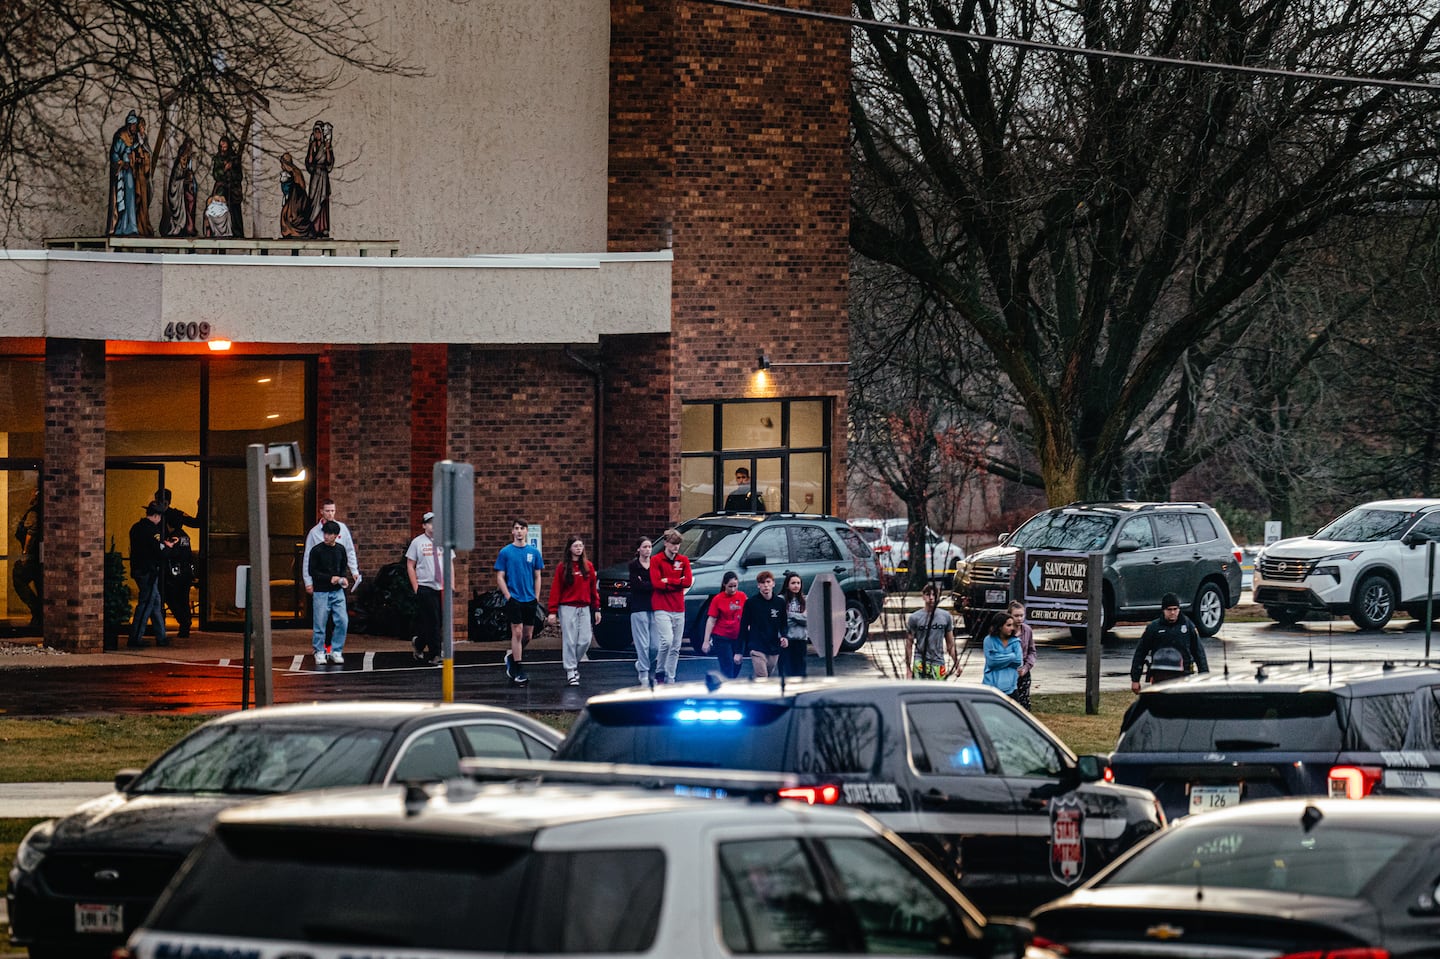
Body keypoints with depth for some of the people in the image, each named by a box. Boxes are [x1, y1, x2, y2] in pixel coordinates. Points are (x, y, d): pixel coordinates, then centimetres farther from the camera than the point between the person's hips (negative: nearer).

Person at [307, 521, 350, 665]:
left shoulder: (340, 550, 6)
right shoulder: (317, 551, -7)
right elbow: (311, 571, -8)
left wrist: (344, 578, -3)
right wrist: (330, 578, -16)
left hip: (337, 591, 4)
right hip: (321, 592, -4)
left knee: (343, 621, -4)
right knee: (320, 623, 0)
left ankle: (336, 651, 8)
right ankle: (319, 652, 12)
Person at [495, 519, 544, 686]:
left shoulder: (533, 552, 8)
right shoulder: (506, 552, -1)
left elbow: (537, 577, 12)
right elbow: (500, 577, -1)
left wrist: (536, 597, 4)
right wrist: (508, 596, -9)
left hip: (530, 600, 4)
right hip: (514, 599, -4)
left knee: (528, 635, 7)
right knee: (517, 633, -9)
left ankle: (512, 657, 30)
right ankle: (519, 672, -6)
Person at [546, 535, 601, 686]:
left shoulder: (588, 566, 9)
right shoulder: (563, 567, -2)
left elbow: (594, 589, 11)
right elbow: (555, 589, -4)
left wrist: (596, 609, 8)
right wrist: (553, 611, -9)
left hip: (584, 608, 4)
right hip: (567, 608, -4)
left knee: (585, 640, -1)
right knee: (569, 640, -4)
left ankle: (574, 664, 21)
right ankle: (570, 672, 2)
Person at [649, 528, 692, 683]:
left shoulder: (683, 560, 10)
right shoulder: (656, 560, -1)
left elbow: (688, 581, -1)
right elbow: (656, 583, -12)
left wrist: (668, 581, -9)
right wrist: (678, 583, -7)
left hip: (679, 609, 5)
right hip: (662, 608, -5)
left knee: (676, 647, 5)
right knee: (667, 640, -20)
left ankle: (670, 680, 11)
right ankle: (659, 672, -1)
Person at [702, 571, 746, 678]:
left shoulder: (742, 596, 3)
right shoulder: (717, 599, -7)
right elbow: (711, 621, -7)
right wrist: (706, 641, -10)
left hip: (738, 638, 4)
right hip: (721, 638, -4)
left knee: (736, 668, 10)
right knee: (727, 669, -8)